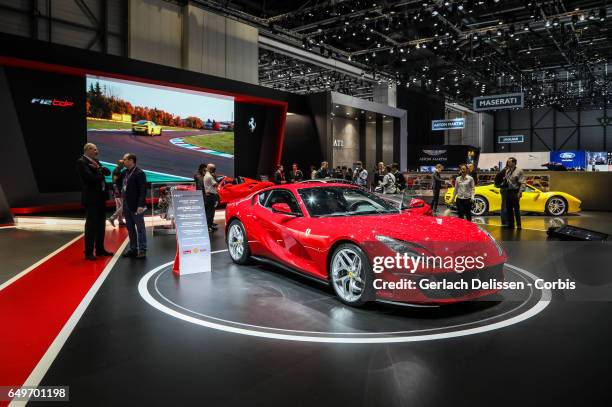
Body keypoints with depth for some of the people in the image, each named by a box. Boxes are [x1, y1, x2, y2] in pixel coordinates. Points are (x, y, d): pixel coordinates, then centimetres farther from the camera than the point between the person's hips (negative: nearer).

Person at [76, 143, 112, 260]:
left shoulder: (95, 161, 16)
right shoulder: (81, 162, -10)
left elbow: (108, 172, 7)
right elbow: (90, 177, -21)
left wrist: (99, 168, -11)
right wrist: (101, 174, -3)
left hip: (100, 197, 8)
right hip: (91, 198, -8)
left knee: (101, 224, 13)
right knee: (91, 225, -4)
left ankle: (100, 249, 23)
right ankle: (89, 252, 3)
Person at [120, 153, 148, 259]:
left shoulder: (139, 173, -12)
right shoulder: (124, 173, 12)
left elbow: (143, 190, -17)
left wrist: (140, 205, -21)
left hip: (136, 206, -8)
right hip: (126, 205, 8)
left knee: (140, 228, 2)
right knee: (130, 228, 13)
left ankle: (142, 250, 8)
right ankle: (133, 249, 22)